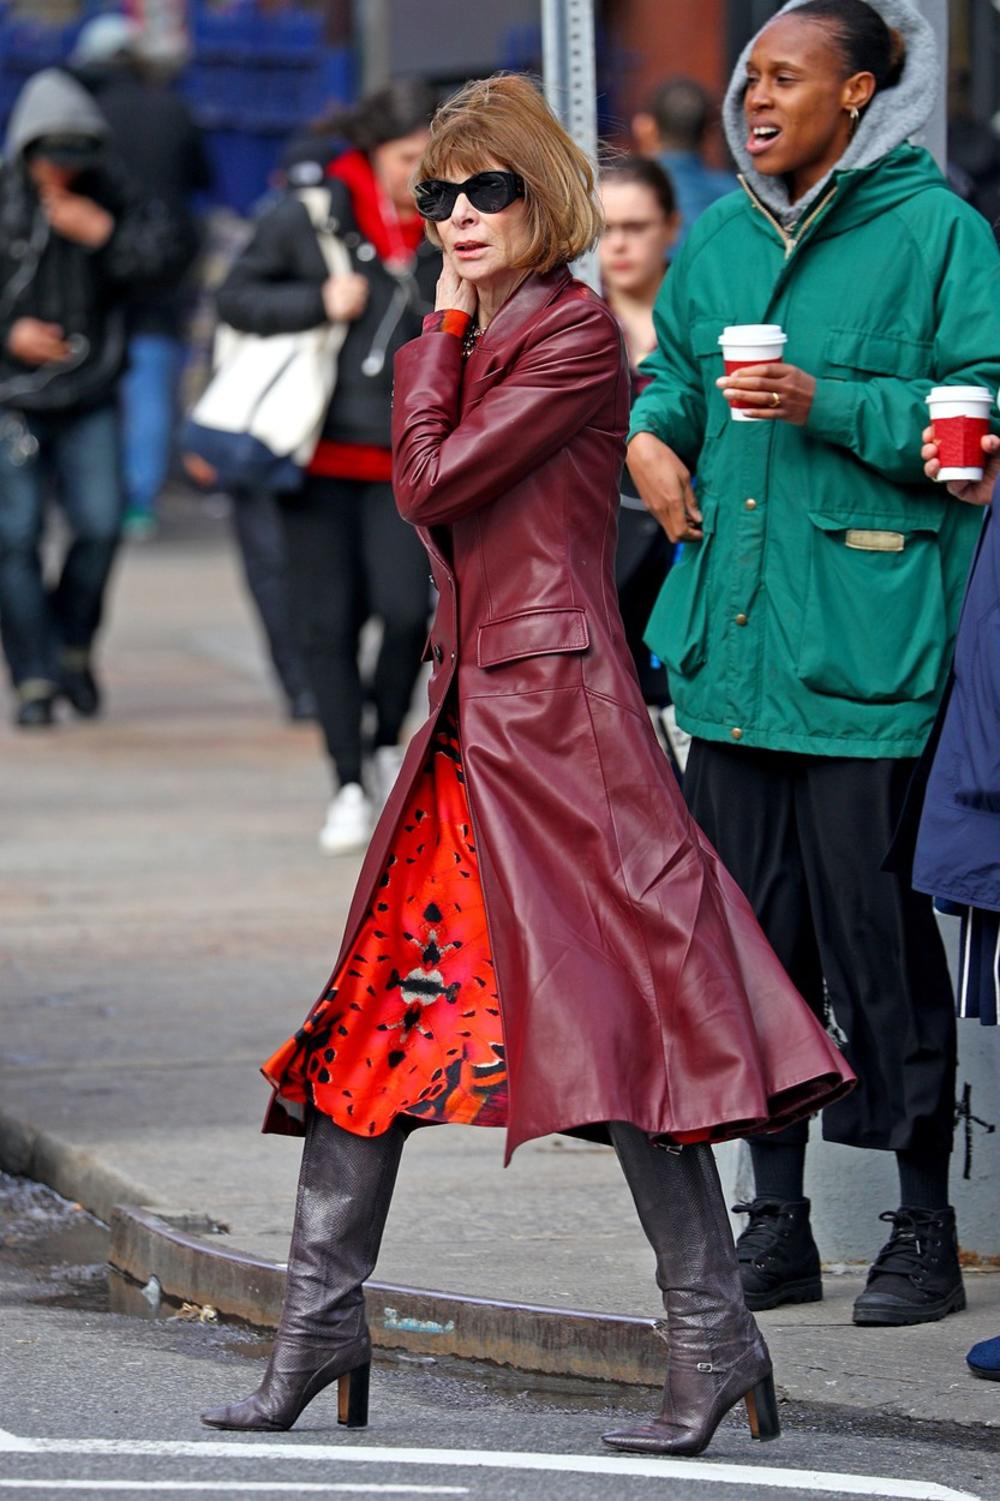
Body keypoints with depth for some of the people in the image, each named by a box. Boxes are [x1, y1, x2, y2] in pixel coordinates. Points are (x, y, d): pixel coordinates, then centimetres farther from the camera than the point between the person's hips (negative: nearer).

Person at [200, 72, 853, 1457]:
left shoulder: (576, 332, -10)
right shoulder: (475, 342, 16)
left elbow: (430, 483, -14)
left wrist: (441, 329, -3)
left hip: (557, 714, -9)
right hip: (469, 706, 9)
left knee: (620, 1017, -10)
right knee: (371, 1005, 7)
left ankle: (714, 1341, -7)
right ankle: (321, 1324, 13)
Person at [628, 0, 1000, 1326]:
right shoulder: (721, 235, 14)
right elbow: (672, 363, 28)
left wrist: (826, 404, -18)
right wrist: (651, 432, 7)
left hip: (867, 644, -6)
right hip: (733, 642, 6)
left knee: (877, 930, -5)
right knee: (749, 925, 9)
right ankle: (776, 1221, 18)